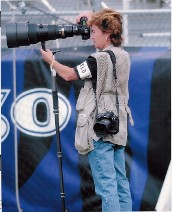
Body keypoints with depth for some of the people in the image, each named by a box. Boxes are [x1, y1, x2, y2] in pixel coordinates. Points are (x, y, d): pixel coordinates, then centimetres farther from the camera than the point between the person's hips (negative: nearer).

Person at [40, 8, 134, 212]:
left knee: (106, 184, -10)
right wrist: (94, 19, 22)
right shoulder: (124, 56, 8)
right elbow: (109, 43, 31)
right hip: (118, 129, 8)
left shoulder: (99, 59, -15)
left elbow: (69, 75, -4)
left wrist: (51, 61, 12)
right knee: (120, 182, 9)